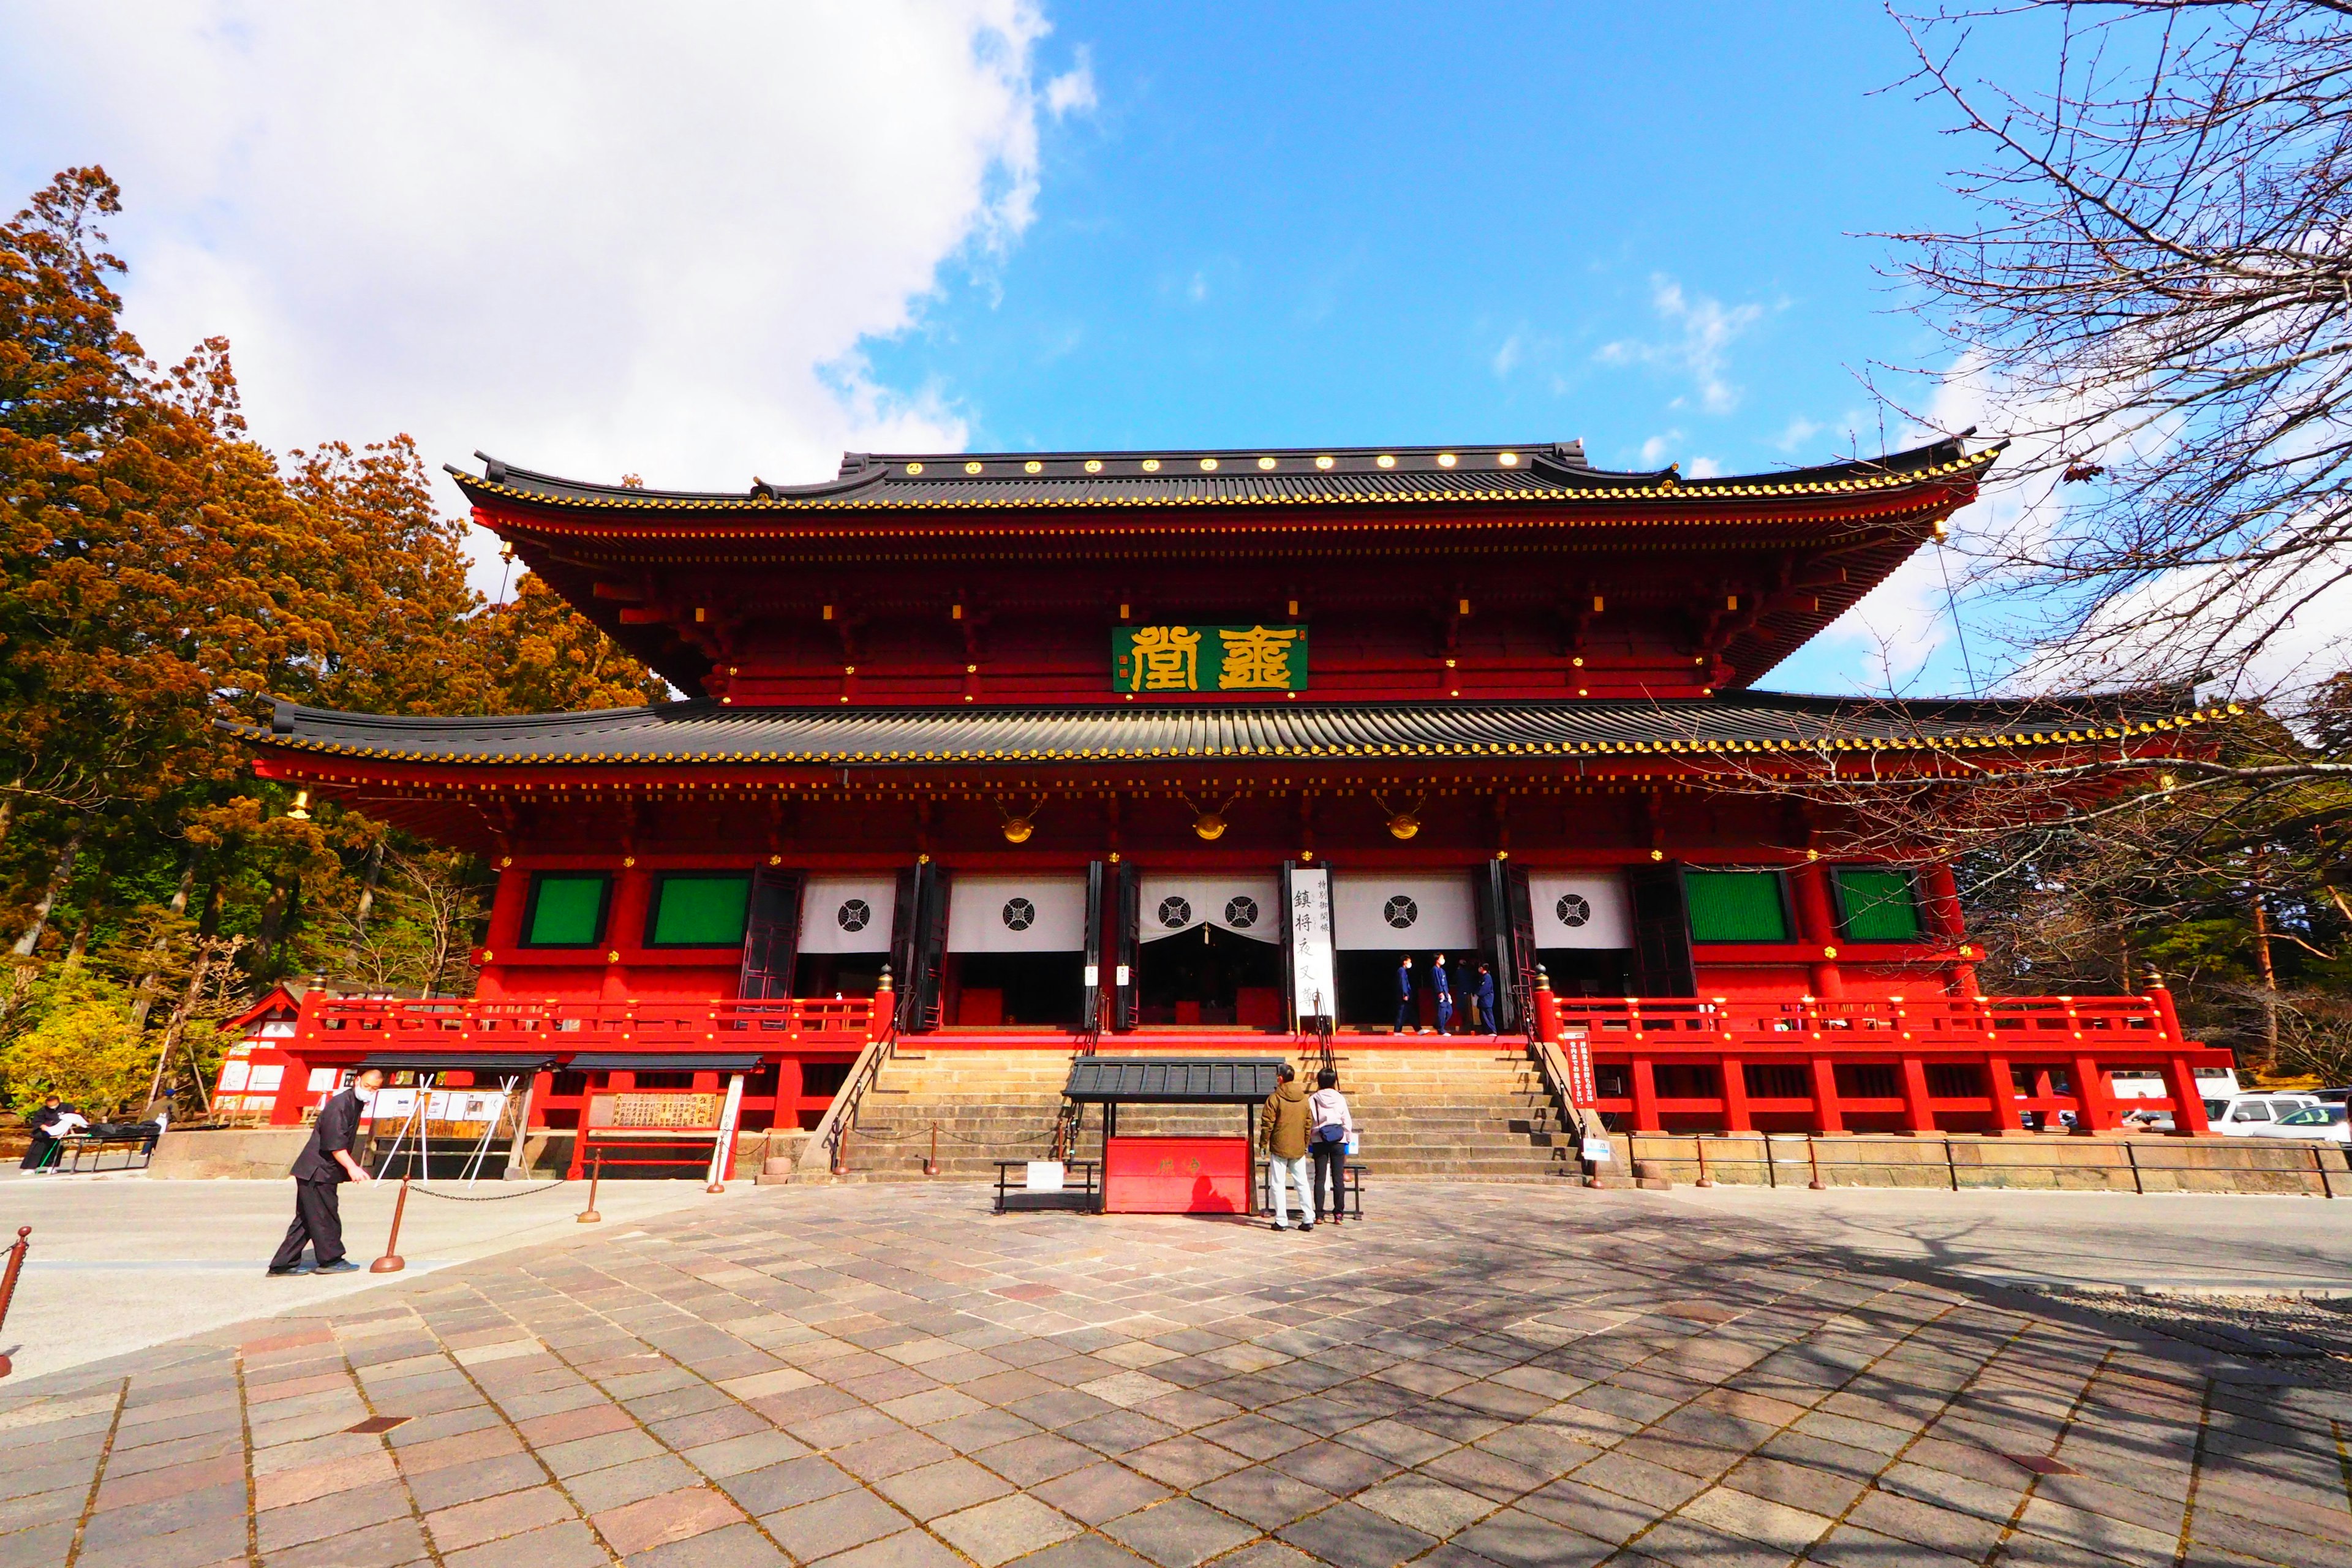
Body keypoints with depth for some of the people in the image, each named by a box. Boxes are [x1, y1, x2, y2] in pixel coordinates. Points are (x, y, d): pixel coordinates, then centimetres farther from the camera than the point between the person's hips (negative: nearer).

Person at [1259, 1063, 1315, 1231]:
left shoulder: (1275, 1098, -10)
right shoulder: (1304, 1098, 6)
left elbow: (1267, 1124, -10)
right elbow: (1308, 1124, 12)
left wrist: (1263, 1143, 1)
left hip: (1279, 1148, -5)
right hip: (1298, 1148, 5)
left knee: (1278, 1184, 3)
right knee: (1303, 1183, 12)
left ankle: (1281, 1221, 3)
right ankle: (1308, 1219, 11)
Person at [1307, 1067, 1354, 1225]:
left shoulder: (1312, 1099, -3)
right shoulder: (1340, 1099, -1)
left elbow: (1308, 1123, -1)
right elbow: (1347, 1122, 3)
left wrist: (1309, 1142, 9)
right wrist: (1348, 1141, 14)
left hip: (1319, 1141, 0)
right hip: (1338, 1141, 0)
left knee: (1320, 1178, 4)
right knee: (1338, 1178, 4)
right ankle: (1338, 1213, 4)